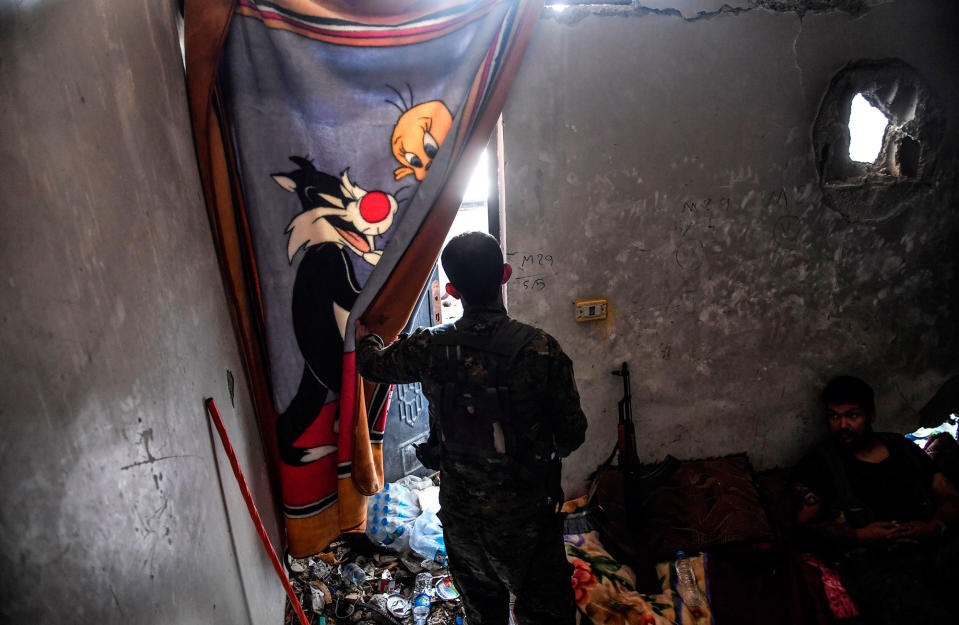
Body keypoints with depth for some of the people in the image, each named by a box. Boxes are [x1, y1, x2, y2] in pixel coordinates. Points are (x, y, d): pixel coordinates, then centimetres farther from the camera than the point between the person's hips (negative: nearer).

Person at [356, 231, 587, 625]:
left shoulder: (430, 349, -14)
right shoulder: (541, 349, -21)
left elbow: (373, 363, 6)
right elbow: (572, 434, -12)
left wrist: (363, 336, 29)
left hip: (460, 514, 3)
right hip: (525, 515, -2)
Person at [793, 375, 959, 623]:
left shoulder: (903, 447, 22)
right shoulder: (818, 464, 9)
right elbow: (806, 524, 3)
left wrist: (935, 527, -2)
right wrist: (858, 536, -10)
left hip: (934, 547, 5)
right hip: (871, 562, -5)